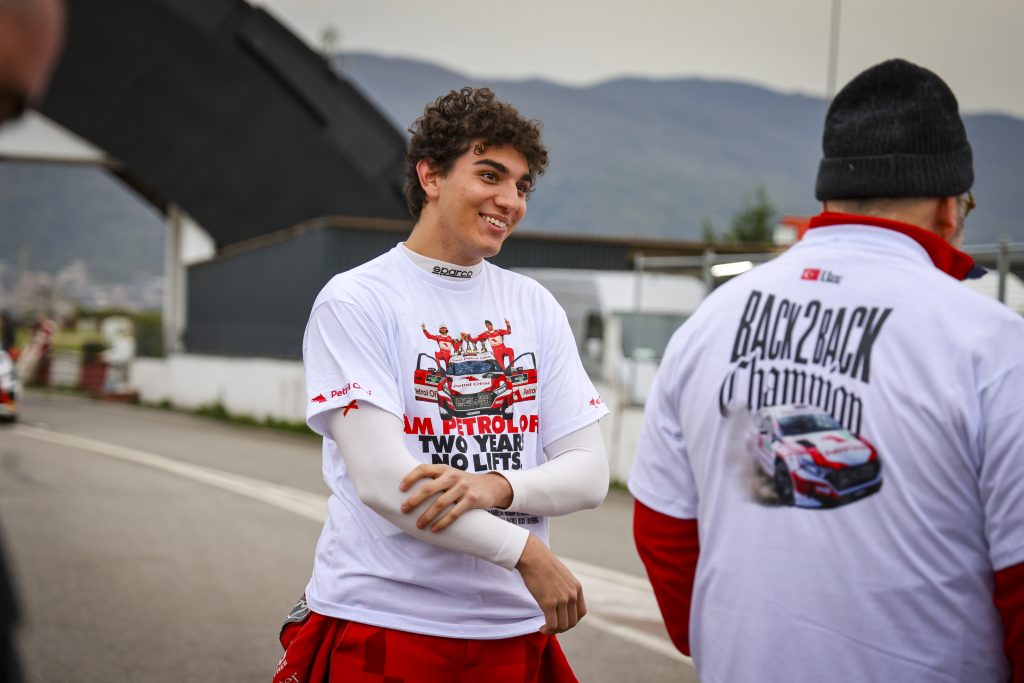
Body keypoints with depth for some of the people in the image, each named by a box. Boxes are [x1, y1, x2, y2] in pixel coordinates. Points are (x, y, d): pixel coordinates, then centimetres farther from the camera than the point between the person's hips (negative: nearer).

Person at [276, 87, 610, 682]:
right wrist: (526, 551, -16)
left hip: (512, 630, 4)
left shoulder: (536, 308, 9)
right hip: (379, 625, -4)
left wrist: (496, 486, -16)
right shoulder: (354, 300, -5)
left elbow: (590, 474, 4)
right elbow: (380, 480, -15)